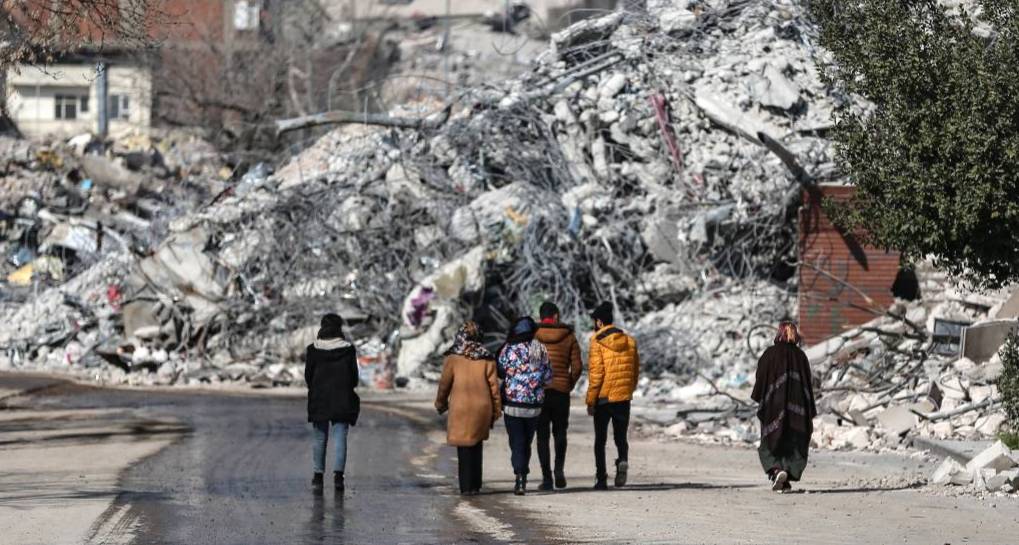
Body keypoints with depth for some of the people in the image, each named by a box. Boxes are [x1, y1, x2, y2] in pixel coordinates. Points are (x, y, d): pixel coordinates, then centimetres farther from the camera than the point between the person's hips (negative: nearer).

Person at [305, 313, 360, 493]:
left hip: (318, 399, 1)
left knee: (319, 437, 11)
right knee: (340, 437, 0)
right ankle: (338, 473, -13)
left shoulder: (313, 350, -4)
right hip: (342, 400, -1)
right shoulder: (348, 349, -5)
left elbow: (308, 375, -1)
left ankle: (318, 474, 11)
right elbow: (354, 376, -1)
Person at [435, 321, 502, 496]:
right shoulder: (487, 358, 1)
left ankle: (467, 486, 0)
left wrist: (440, 403, 17)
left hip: (461, 407, -2)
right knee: (477, 446, 14)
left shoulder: (453, 358, -5)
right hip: (482, 407, 2)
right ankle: (475, 485, 15)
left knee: (464, 447, 3)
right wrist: (496, 411, 10)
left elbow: (445, 383, 0)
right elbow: (494, 385, 2)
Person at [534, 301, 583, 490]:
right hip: (561, 392, 1)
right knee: (560, 433, 15)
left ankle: (546, 477, 0)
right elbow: (577, 366, -1)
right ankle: (559, 469, -3)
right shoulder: (568, 336, 1)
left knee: (542, 435, 5)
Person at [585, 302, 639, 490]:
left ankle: (601, 479, 7)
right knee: (621, 437, 13)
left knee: (600, 440, 8)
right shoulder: (630, 341, 6)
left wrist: (590, 401, -6)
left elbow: (595, 374, -12)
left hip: (603, 398, -4)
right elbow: (636, 370, 10)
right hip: (624, 398, 4)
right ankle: (623, 460, -17)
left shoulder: (598, 343, -9)